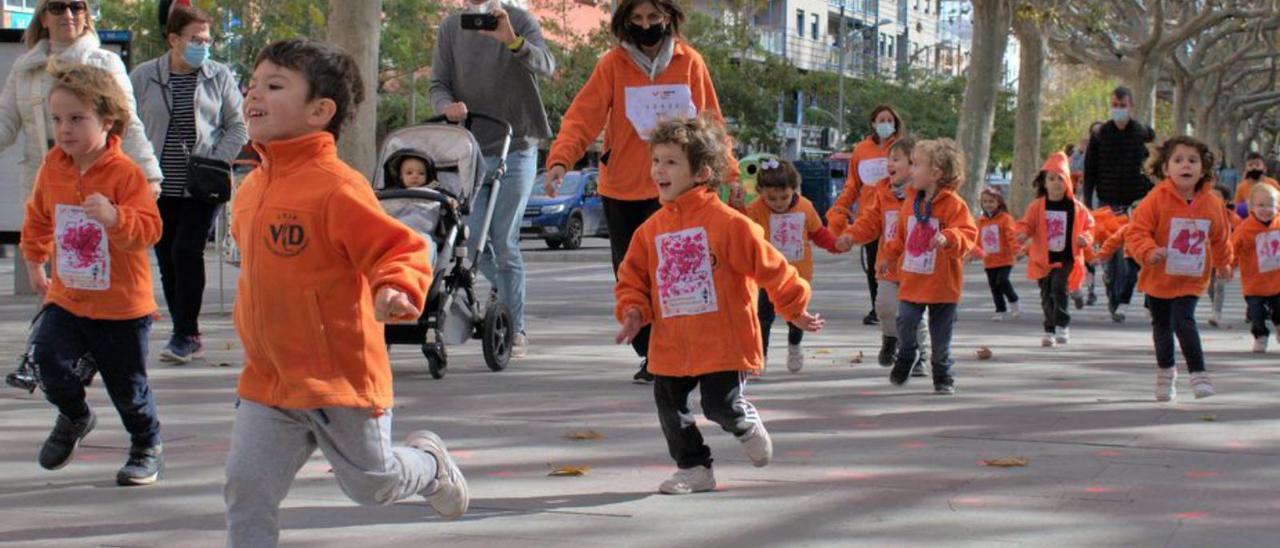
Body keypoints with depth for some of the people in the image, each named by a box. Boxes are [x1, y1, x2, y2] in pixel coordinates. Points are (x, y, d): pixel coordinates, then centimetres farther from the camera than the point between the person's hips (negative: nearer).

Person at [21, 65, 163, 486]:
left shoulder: (125, 173, -17)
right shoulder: (52, 167, 0)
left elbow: (148, 229, -24)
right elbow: (38, 218, 18)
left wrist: (113, 217, -41)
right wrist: (34, 261, 23)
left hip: (122, 305, -4)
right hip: (66, 297, 4)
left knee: (128, 387, 6)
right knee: (48, 356, -16)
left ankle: (147, 446, 33)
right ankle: (74, 417, 15)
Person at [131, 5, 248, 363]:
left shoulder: (219, 76, 2)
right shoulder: (143, 78, 3)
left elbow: (238, 126, 5)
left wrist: (217, 164, -7)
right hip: (160, 186, 2)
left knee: (187, 252, -14)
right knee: (167, 258, 5)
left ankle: (186, 335, -8)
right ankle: (186, 336, 15)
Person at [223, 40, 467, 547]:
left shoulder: (336, 186, -19)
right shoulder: (250, 189, 7)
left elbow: (401, 249, -21)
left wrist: (398, 291, -39)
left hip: (339, 376, -6)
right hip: (266, 380, 6)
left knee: (373, 483, 13)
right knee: (246, 487, -4)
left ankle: (428, 460, 45)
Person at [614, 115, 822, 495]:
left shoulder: (726, 222, -10)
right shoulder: (651, 229, 6)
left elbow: (769, 265, -5)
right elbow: (633, 277, 15)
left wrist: (795, 310, 0)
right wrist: (633, 313, -4)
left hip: (724, 340, -5)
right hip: (671, 346, 5)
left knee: (722, 406, -7)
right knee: (669, 406, 2)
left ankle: (748, 425, 28)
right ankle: (694, 468, 20)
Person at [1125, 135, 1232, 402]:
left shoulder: (1212, 203, -5)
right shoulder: (1157, 200, -16)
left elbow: (1220, 239, 13)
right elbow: (1136, 231, -17)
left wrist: (1223, 263, 26)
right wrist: (1149, 252, -35)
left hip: (1191, 280, 0)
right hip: (1159, 278, 0)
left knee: (1183, 321, -18)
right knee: (1162, 326, 15)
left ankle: (1198, 374, -8)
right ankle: (1165, 372, 37)